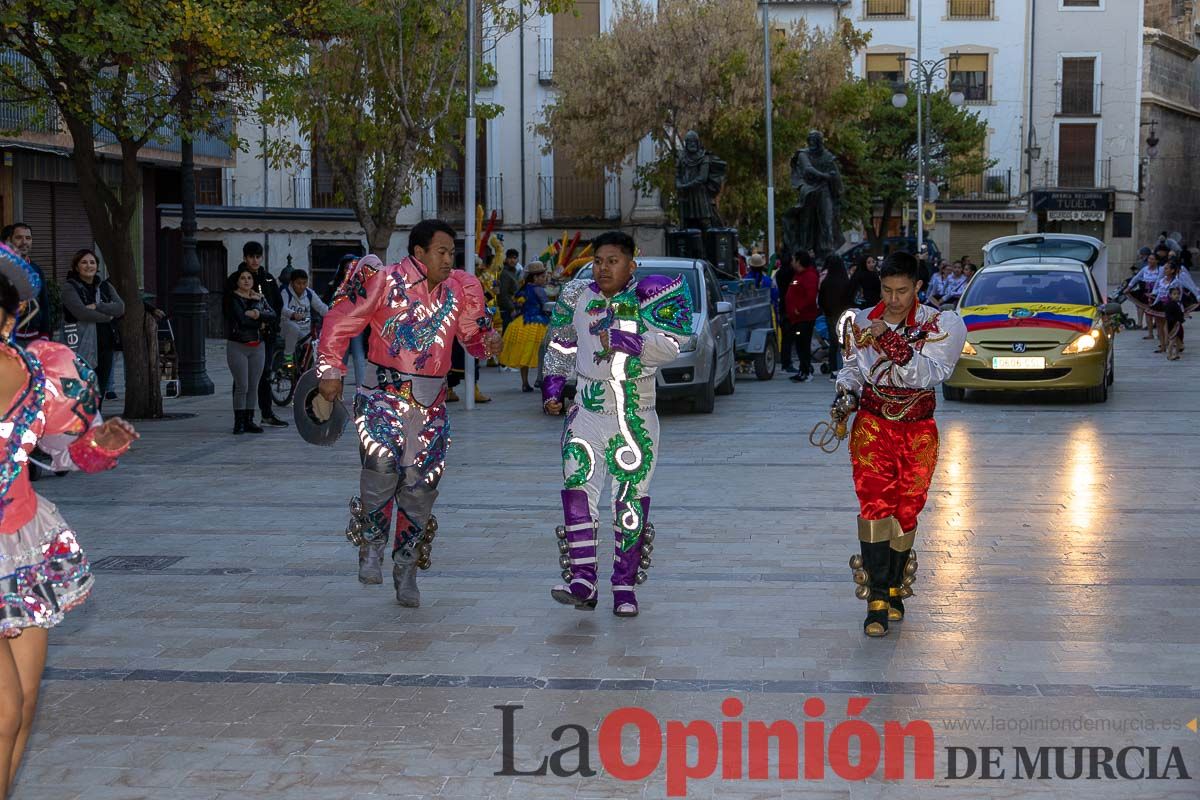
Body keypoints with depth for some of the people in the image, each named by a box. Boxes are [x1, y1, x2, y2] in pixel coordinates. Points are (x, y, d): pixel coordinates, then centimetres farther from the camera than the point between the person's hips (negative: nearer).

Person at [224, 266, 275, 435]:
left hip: (258, 347, 5)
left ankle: (249, 421, 12)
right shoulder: (232, 299, -4)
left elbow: (272, 314, -3)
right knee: (242, 387, -8)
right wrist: (260, 323, -5)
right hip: (237, 346, -5)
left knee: (252, 387, 6)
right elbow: (241, 320, -17)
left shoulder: (259, 298, 12)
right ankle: (239, 423, -2)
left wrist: (258, 314, -19)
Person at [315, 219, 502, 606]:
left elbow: (472, 334, 21)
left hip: (431, 404, 4)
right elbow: (339, 323, -1)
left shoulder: (460, 290, 7)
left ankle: (406, 570, 18)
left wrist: (488, 341, -2)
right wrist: (331, 372, -3)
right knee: (381, 466, -23)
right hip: (384, 395, -4)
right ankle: (371, 547, -1)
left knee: (420, 487, 4)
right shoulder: (383, 281, -6)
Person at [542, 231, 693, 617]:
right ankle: (582, 582, -8)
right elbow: (561, 347, 22)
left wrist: (624, 341, -26)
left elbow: (670, 347, -17)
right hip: (587, 412, 3)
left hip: (635, 419, -2)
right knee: (577, 492, -11)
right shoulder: (577, 297, 7)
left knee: (631, 502, 0)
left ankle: (625, 585, 10)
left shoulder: (648, 297, -6)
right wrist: (552, 388, 18)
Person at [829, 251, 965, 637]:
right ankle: (876, 599, -14)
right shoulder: (862, 323, 4)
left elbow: (929, 374, -19)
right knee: (874, 504, -14)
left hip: (918, 431, 0)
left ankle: (894, 587, 25)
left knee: (906, 510, 6)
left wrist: (892, 345, -30)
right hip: (872, 424, 0)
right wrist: (845, 393, -2)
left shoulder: (939, 324, -5)